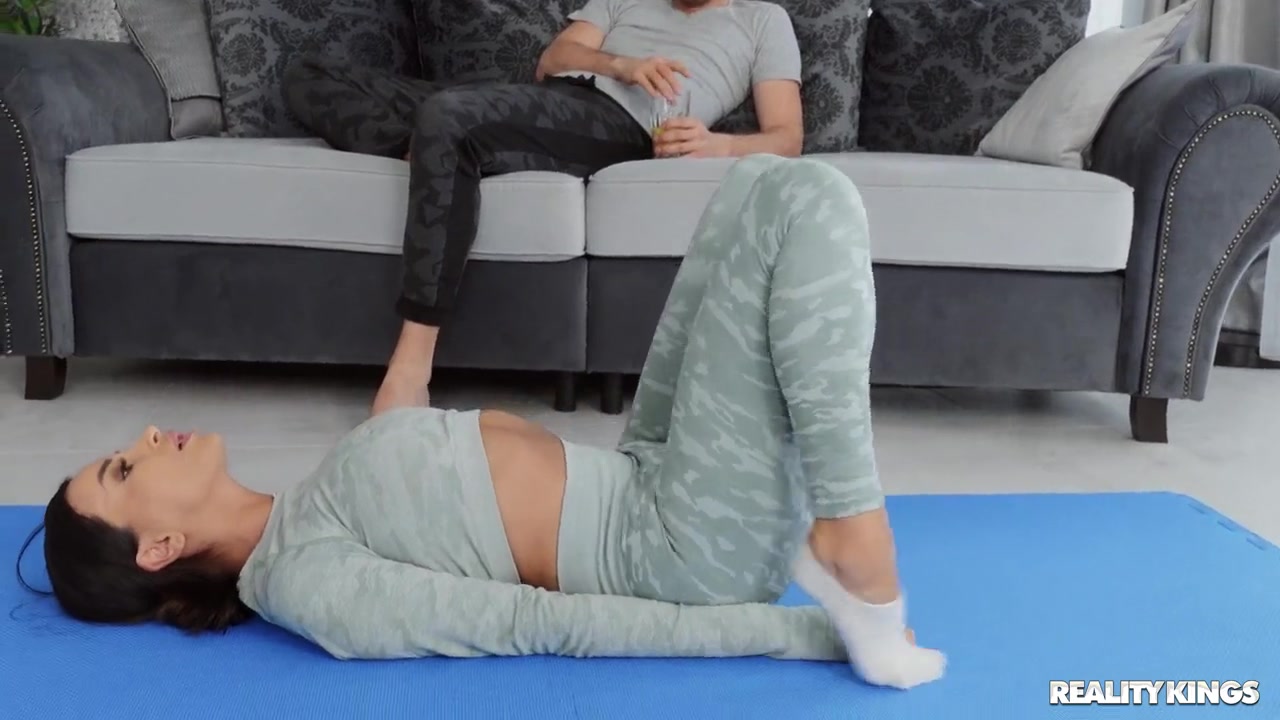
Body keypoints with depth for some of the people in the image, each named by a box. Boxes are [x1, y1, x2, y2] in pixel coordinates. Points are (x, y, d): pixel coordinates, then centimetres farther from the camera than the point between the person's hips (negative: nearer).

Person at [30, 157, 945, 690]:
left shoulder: (308, 511, 13)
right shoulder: (302, 581, -15)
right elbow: (540, 623, -20)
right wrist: (811, 636, -21)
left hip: (638, 480, 9)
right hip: (688, 548, -9)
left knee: (765, 181, 8)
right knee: (809, 200, -19)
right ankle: (859, 584, -16)